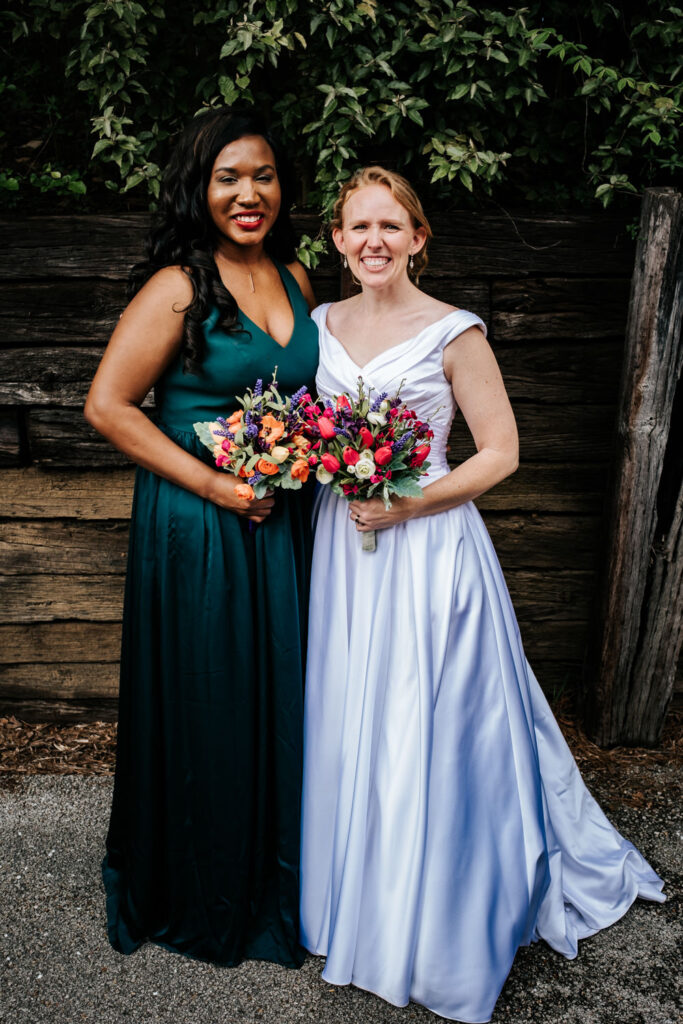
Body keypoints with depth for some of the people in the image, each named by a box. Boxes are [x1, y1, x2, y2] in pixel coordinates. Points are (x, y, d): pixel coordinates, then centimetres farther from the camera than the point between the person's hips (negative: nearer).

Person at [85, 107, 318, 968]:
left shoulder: (293, 277, 8)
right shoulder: (179, 286, -12)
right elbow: (107, 405, -13)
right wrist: (213, 484, -16)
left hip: (279, 522, 6)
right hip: (196, 527, -6)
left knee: (275, 699, 16)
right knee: (200, 706, 8)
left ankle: (270, 882, 40)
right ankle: (194, 894, 34)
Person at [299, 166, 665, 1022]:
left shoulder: (453, 332, -8)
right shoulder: (321, 325, 8)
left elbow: (500, 451, -7)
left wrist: (408, 503, -17)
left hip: (429, 551, -5)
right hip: (342, 549, 5)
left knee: (428, 738, 3)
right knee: (348, 728, 14)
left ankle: (437, 930, 26)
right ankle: (354, 904, 37)